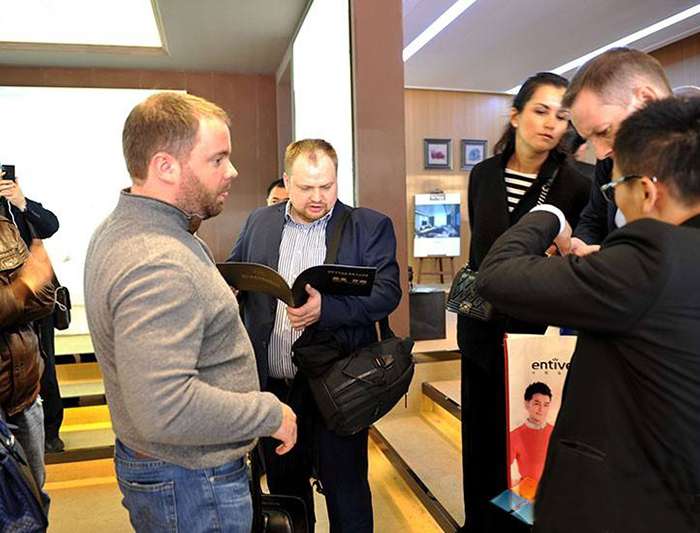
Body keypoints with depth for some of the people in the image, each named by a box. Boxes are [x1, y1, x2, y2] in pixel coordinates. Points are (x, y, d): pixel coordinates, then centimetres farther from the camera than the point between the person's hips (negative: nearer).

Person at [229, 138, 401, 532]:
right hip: (273, 385, 4)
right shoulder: (259, 223, 8)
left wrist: (326, 307, -26)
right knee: (284, 485, 22)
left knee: (346, 491, 11)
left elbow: (387, 291, -12)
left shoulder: (370, 226, -4)